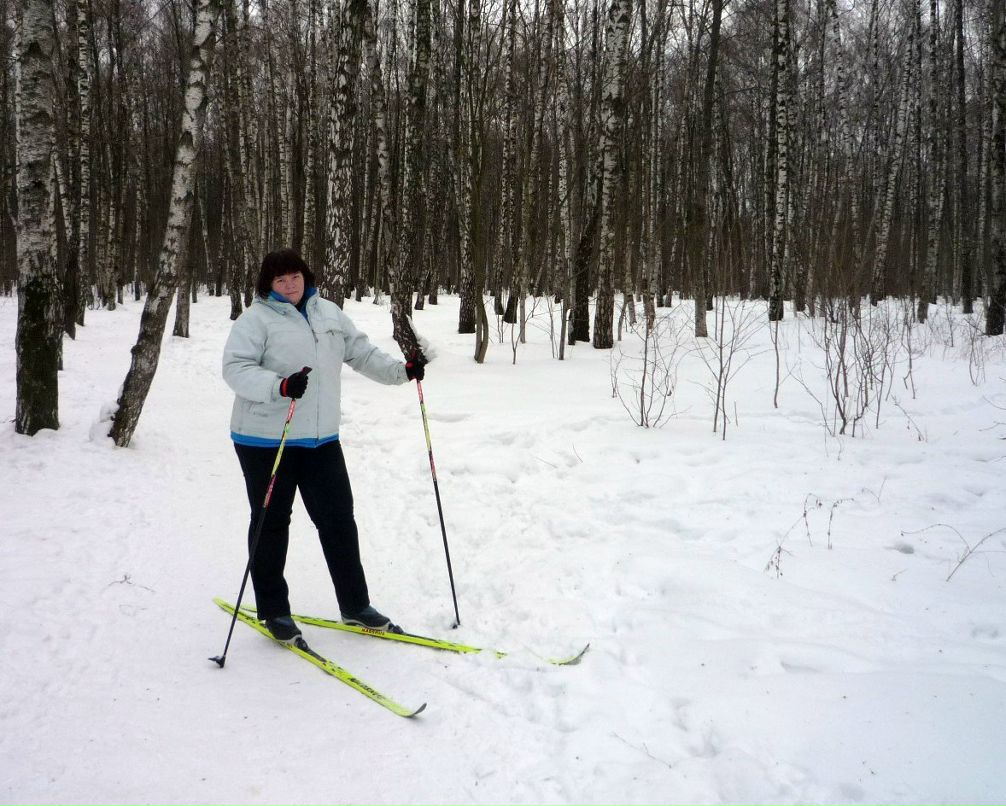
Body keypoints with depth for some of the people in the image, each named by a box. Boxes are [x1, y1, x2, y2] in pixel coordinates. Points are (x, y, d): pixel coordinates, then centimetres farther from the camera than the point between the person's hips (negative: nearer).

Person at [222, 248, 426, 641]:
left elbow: (361, 352, 17)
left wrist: (401, 370, 4)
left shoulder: (328, 313, 11)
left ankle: (355, 604, 19)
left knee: (338, 519, 8)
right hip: (266, 439, -5)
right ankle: (273, 609, 20)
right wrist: (279, 386, -33)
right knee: (271, 523, 7)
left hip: (320, 438, 5)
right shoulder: (256, 319, -8)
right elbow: (235, 368, -18)